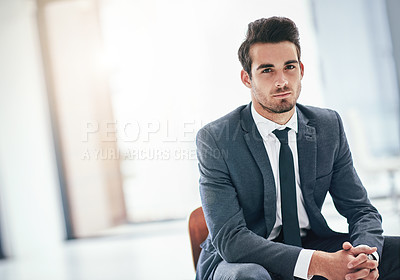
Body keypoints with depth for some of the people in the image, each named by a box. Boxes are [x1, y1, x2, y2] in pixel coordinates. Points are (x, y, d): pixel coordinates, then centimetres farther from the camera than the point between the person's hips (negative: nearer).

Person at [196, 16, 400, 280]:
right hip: (242, 259, -5)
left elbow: (360, 209, 2)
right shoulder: (215, 139, -16)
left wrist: (364, 254, -23)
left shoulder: (329, 126, -1)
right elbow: (229, 238, -23)